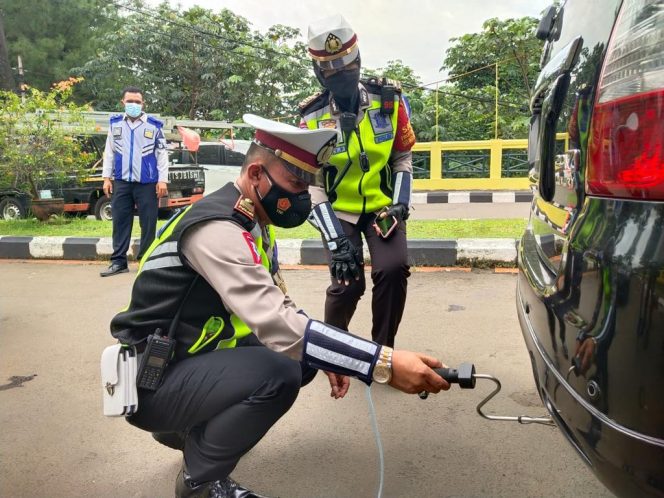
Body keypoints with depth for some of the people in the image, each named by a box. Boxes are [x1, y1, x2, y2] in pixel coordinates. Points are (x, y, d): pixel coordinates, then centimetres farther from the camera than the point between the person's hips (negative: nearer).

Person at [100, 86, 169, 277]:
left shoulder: (154, 125, 1)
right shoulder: (115, 123, 11)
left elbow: (162, 154, 1)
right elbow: (109, 152, 13)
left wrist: (162, 180, -6)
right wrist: (106, 177, 7)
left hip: (147, 183, -3)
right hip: (121, 182, 3)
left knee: (148, 223, 2)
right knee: (120, 222, 5)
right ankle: (119, 261, 12)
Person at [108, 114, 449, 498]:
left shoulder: (255, 223, 4)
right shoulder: (217, 229, -27)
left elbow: (279, 309, 9)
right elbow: (278, 326, -37)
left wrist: (330, 358, -4)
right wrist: (385, 364, -38)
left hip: (194, 360, 9)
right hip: (152, 382, -9)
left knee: (301, 357, 7)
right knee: (278, 373, -30)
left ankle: (192, 429, 16)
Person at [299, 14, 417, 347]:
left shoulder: (389, 100, -4)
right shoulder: (313, 116, -8)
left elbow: (403, 158, 5)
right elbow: (313, 183, -11)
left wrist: (400, 204, -9)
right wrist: (335, 240, -19)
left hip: (382, 206, 2)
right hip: (339, 211, -1)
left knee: (394, 269, -20)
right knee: (348, 283, -14)